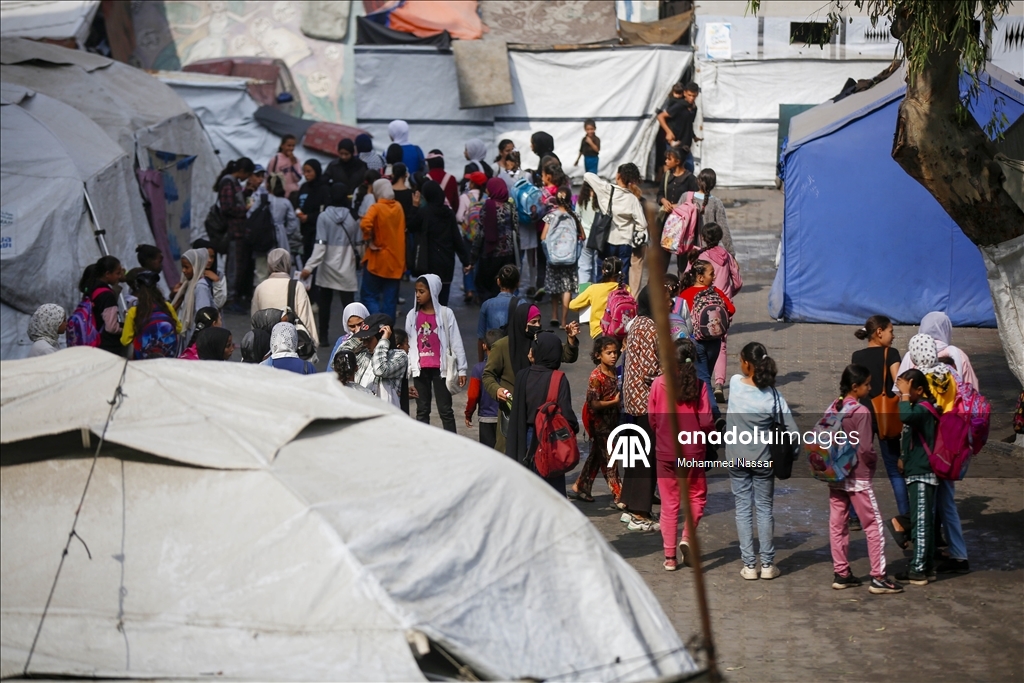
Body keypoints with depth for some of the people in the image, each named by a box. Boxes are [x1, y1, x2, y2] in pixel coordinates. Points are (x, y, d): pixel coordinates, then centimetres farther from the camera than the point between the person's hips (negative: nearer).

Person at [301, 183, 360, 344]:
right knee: (348, 303, -2)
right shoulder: (352, 218, -2)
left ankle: (323, 337, 19)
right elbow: (358, 243, 1)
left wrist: (309, 266, -17)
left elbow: (320, 245, -15)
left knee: (325, 303, 14)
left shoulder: (324, 217, -8)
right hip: (347, 270, 0)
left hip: (327, 268, 0)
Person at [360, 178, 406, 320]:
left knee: (369, 296, 3)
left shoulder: (377, 208, -13)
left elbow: (365, 224, -29)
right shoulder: (399, 208, 6)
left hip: (378, 260, -5)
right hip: (396, 261, 5)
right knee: (390, 300, 8)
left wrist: (369, 241, -17)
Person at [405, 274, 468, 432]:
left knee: (445, 410, 1)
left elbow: (456, 342, -2)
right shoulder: (413, 315, 4)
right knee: (422, 410, 8)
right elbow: (409, 344, 9)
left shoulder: (445, 314, -4)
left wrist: (462, 369, -2)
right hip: (420, 369, 3)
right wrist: (406, 369, 7)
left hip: (440, 368, -3)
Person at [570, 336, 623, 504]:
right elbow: (593, 404, -23)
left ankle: (579, 488, 26)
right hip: (599, 420, -8)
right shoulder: (596, 377, -21)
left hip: (611, 419, 8)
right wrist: (614, 402, -21)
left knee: (597, 455, 16)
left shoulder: (614, 372, 3)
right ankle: (618, 495, 3)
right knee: (608, 458, -2)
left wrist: (621, 399, 2)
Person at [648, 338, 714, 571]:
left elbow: (652, 419, -2)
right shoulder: (698, 385, -12)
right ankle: (687, 537, -3)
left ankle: (670, 556, 12)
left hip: (665, 451, 1)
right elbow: (706, 421, -11)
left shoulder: (659, 383, -9)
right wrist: (705, 437, 11)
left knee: (669, 503, 9)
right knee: (697, 497, 18)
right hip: (693, 451, -1)